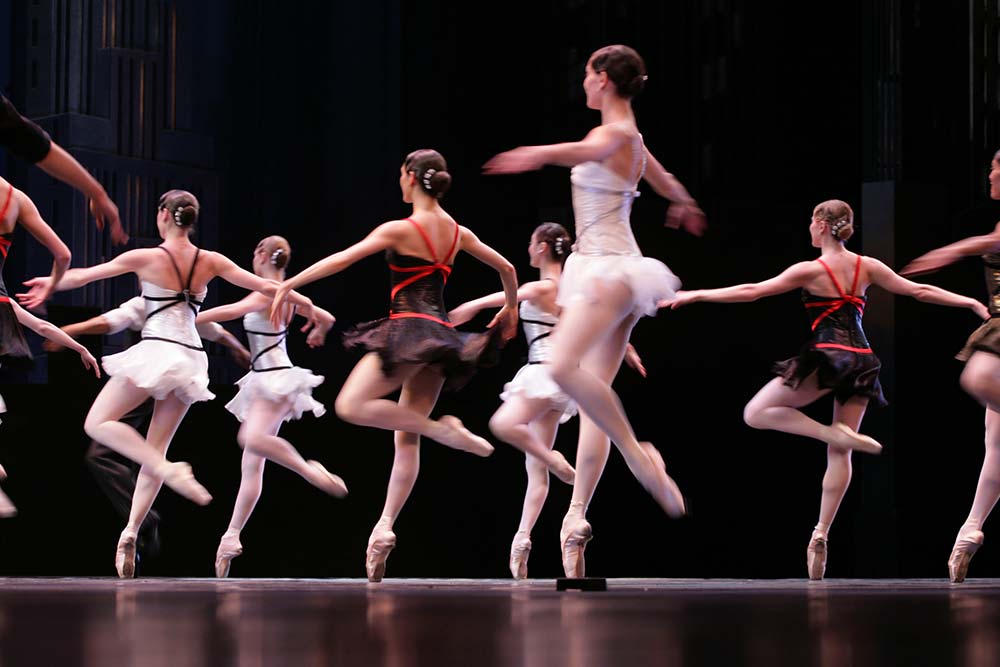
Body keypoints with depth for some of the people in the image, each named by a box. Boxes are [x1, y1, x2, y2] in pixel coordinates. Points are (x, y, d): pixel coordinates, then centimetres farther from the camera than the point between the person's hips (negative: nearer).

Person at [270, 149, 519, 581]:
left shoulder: (400, 230, -8)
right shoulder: (457, 232, 11)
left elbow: (340, 260, -11)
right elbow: (506, 268, 18)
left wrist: (289, 285, -5)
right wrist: (509, 310, 34)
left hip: (409, 331, -8)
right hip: (440, 336, 8)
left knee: (351, 405, -11)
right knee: (406, 438, 8)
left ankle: (441, 430, -17)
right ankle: (384, 527, 3)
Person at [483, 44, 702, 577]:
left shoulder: (614, 133, -11)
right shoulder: (630, 139, 18)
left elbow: (589, 150, -36)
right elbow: (671, 187, 36)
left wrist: (540, 154, -55)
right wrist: (685, 207, 59)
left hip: (610, 270, -10)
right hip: (597, 269, 10)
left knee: (565, 367, -28)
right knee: (593, 392, 4)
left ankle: (638, 456, -18)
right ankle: (576, 518, 2)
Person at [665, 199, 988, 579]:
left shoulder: (810, 271, -4)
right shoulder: (867, 267, 9)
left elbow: (751, 292, -3)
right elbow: (920, 292, 11)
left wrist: (696, 295, 3)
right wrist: (971, 303, 20)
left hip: (826, 358, -6)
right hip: (861, 362, 6)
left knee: (756, 414, 2)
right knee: (839, 455, 8)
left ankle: (833, 434, -12)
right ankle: (821, 535, 4)